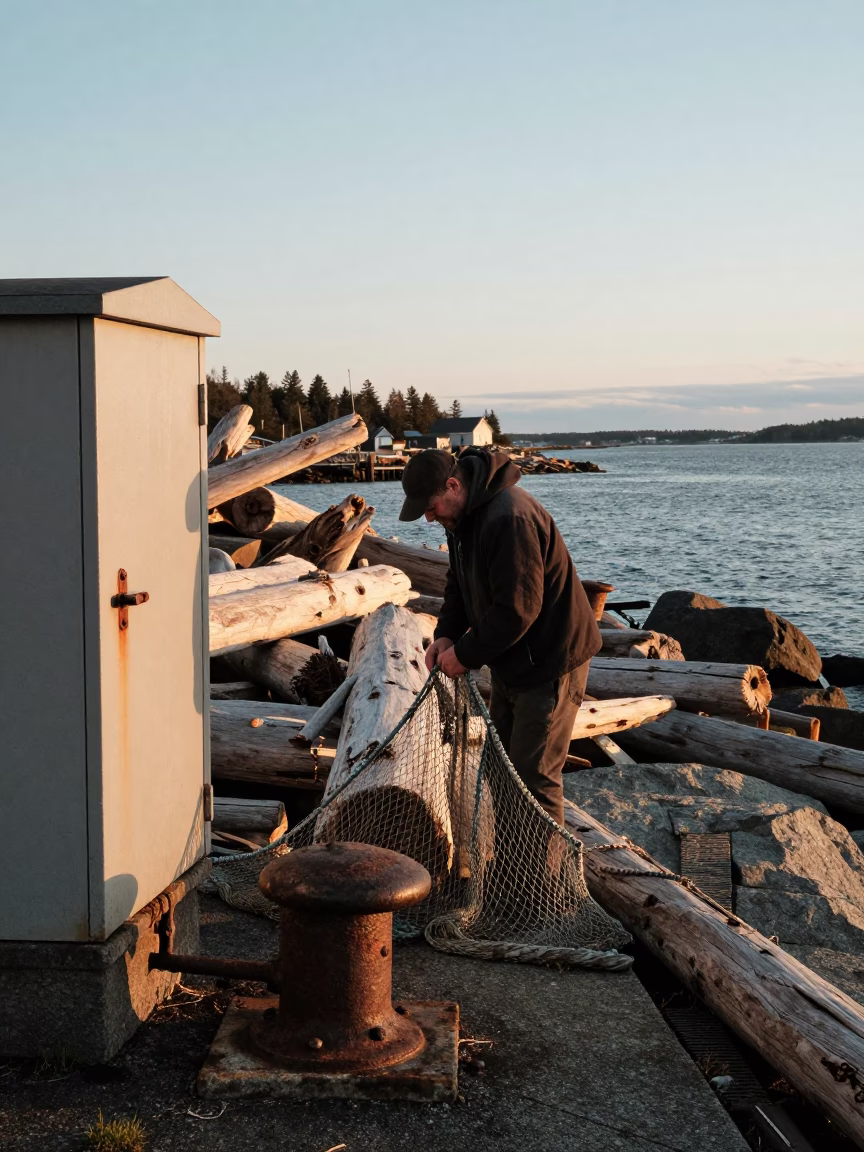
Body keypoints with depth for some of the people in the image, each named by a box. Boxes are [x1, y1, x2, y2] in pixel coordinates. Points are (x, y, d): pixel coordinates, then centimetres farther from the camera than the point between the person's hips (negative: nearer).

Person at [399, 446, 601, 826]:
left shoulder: (509, 518, -29)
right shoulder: (463, 514, 4)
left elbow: (517, 610, -29)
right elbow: (460, 582, 16)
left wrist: (466, 654, -18)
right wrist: (446, 634, 0)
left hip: (550, 661, -10)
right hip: (511, 661, 10)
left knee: (534, 774, -7)